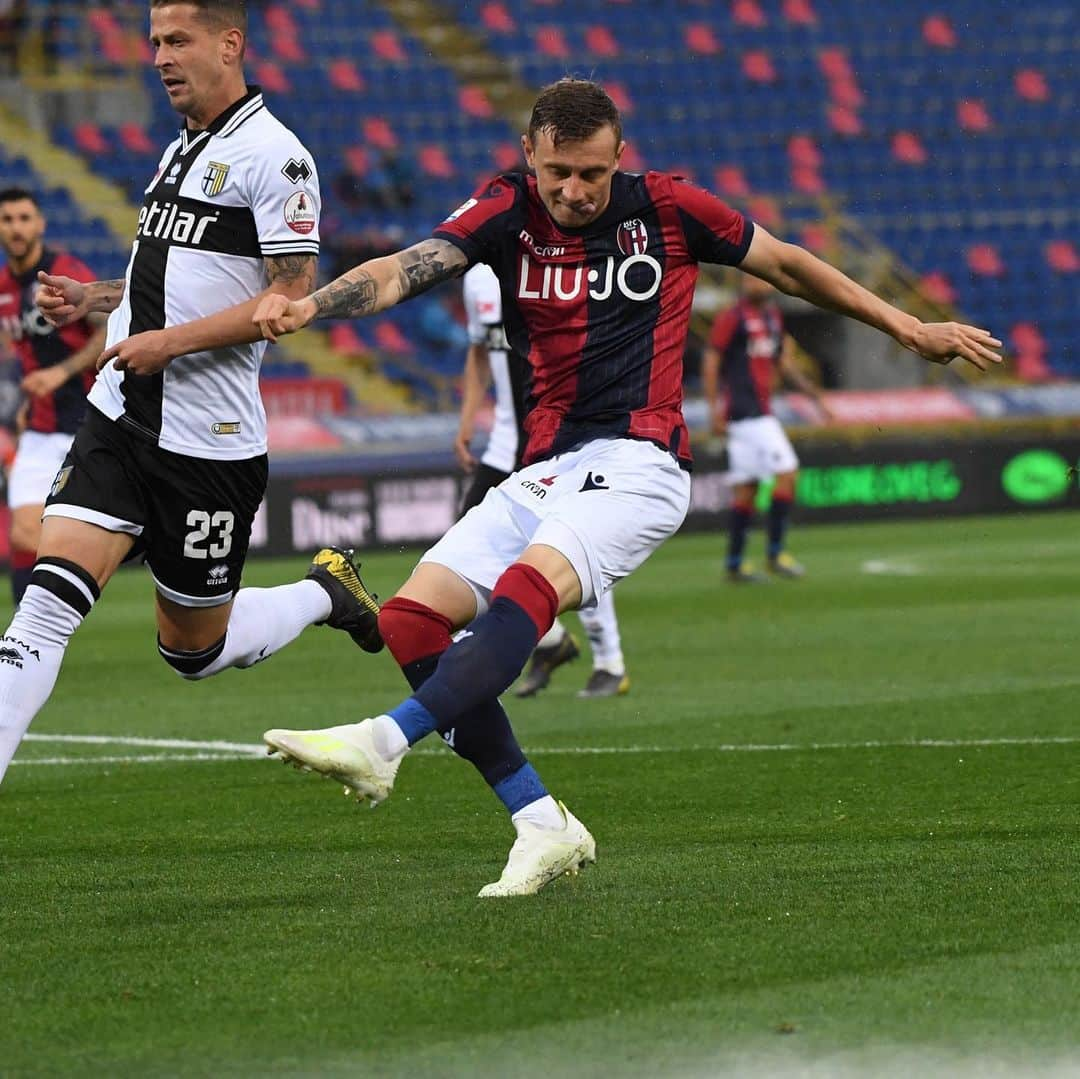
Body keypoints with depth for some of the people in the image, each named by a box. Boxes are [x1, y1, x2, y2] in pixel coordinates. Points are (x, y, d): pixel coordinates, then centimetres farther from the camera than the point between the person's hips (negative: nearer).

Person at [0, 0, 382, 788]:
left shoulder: (272, 155, -11)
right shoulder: (181, 149, 16)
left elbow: (293, 298, -16)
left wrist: (171, 341, -22)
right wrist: (89, 300, 12)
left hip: (208, 442, -7)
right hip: (120, 418, 7)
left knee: (194, 648, 8)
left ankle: (324, 593, 34)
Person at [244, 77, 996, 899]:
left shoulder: (667, 207, 2)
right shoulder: (507, 214, 5)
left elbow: (787, 266, 16)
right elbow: (406, 269, -11)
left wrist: (909, 329, 21)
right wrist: (308, 306, -30)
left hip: (637, 460, -5)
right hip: (545, 469, 5)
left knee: (528, 586, -32)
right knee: (412, 619, -9)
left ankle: (383, 744, -48)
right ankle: (543, 826, -7)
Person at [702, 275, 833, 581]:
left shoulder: (773, 315, 15)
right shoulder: (732, 318, -9)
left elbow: (784, 363, 24)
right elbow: (710, 364, -10)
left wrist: (815, 394, 19)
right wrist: (715, 411, -15)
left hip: (762, 412, 8)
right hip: (744, 414, -8)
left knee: (746, 488, 8)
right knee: (787, 472, -13)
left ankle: (735, 564, 11)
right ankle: (775, 553, -8)